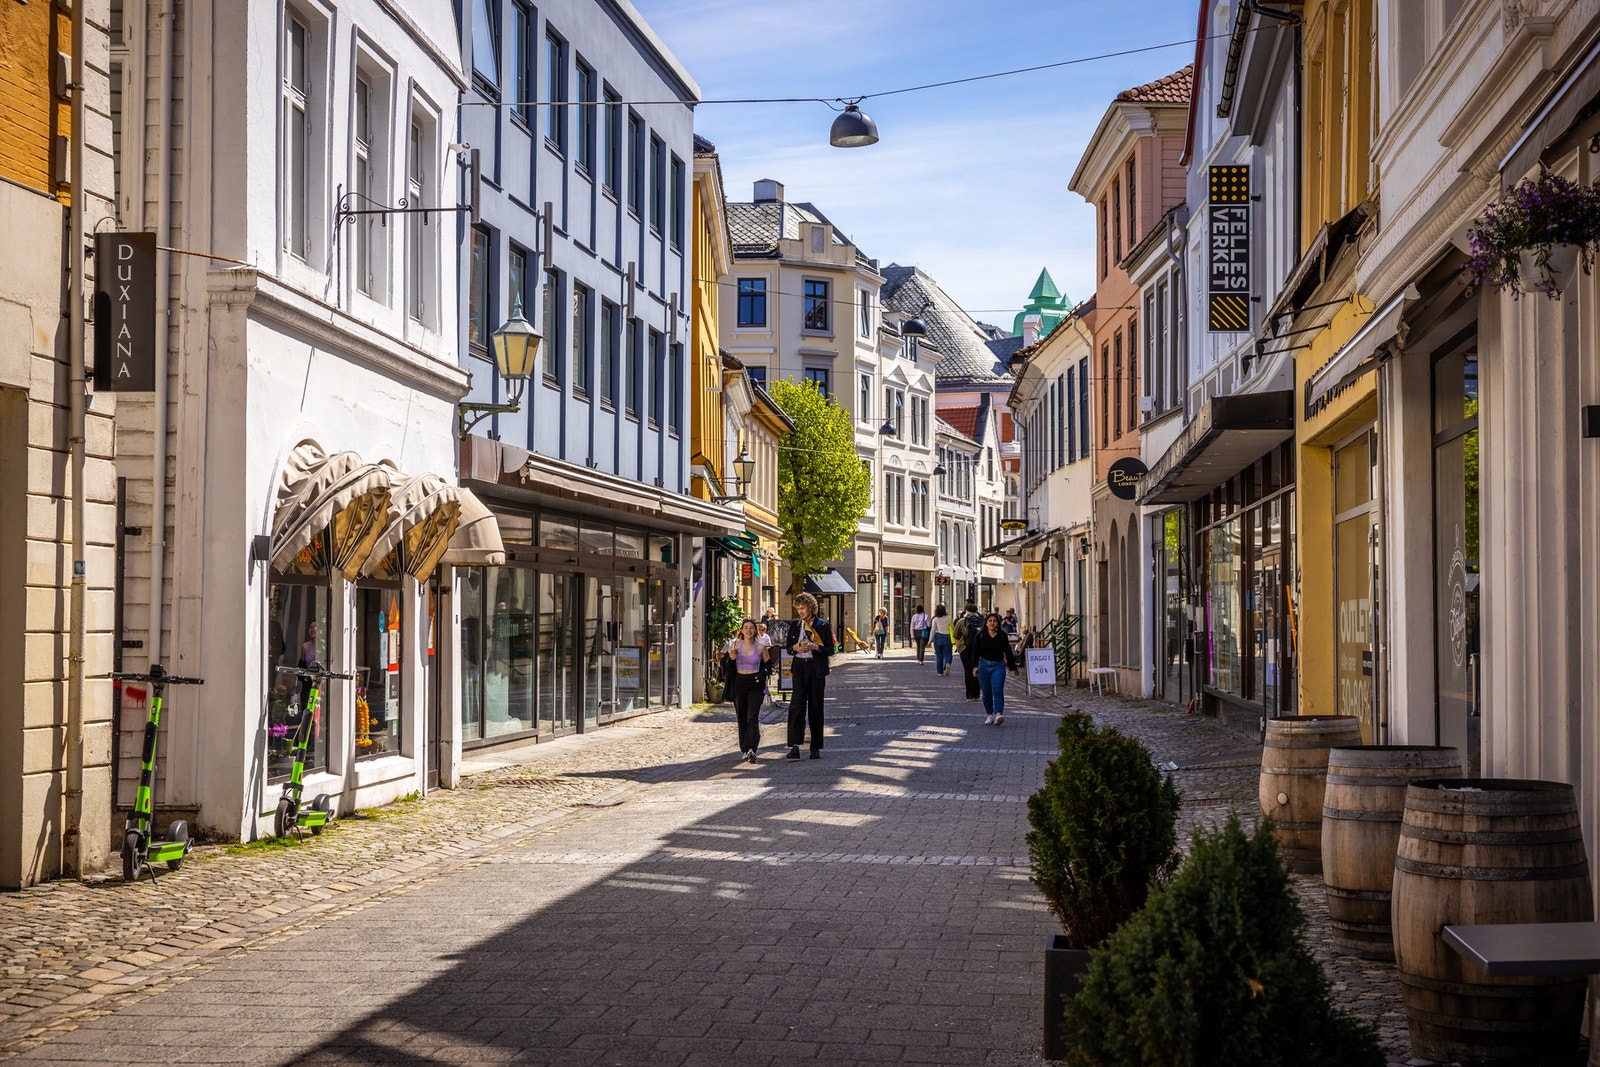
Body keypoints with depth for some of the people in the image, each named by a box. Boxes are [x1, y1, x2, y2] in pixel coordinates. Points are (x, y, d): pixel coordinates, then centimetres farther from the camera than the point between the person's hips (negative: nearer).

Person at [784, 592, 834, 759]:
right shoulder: (795, 625, 11)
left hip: (816, 669, -2)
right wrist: (795, 648, -8)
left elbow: (830, 650, 0)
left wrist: (814, 647, -16)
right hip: (799, 667, 2)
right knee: (796, 705, -12)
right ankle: (795, 746, -19)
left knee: (815, 707, 4)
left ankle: (816, 748, 12)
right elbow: (788, 649, 15)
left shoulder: (823, 626, 1)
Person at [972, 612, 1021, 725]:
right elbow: (975, 652, -1)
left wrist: (1013, 667, 11)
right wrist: (975, 666, -14)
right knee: (986, 693, 7)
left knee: (998, 691, -15)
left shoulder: (1002, 636, 2)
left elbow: (1008, 652, 8)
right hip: (984, 666, 1)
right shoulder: (980, 636, 1)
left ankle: (999, 714, -24)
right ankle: (990, 715, 19)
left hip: (999, 666, -1)